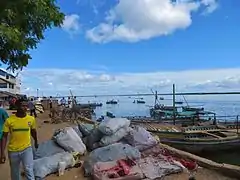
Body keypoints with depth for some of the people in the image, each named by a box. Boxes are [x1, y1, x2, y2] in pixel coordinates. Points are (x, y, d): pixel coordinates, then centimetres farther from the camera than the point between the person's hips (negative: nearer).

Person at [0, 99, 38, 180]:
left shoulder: (31, 119, -9)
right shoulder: (9, 120, -13)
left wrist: (36, 142, 25)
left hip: (27, 149, -1)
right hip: (13, 151, 1)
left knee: (29, 170, -10)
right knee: (15, 173, 18)